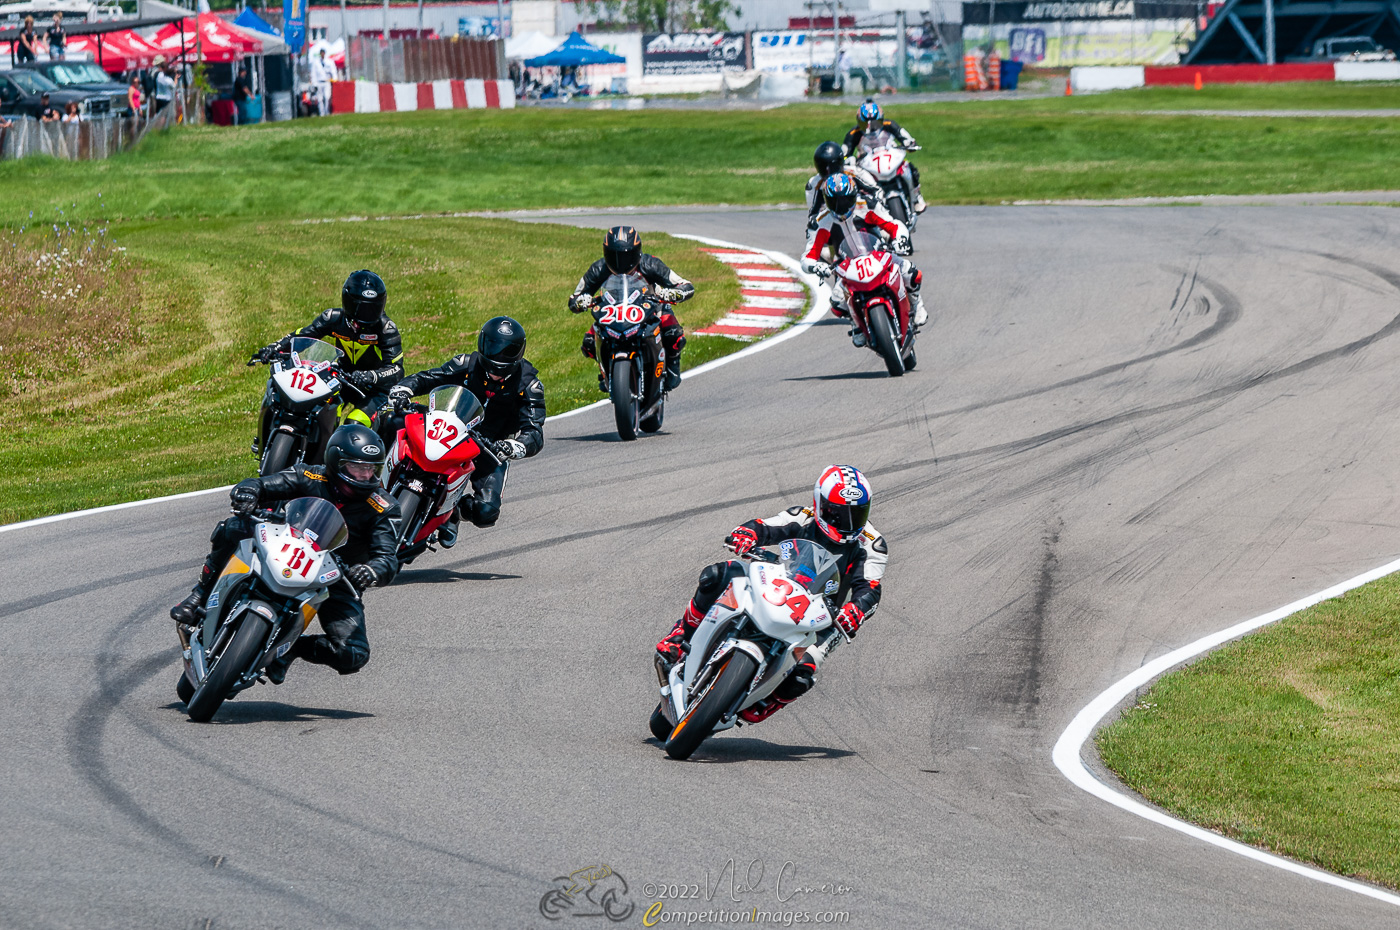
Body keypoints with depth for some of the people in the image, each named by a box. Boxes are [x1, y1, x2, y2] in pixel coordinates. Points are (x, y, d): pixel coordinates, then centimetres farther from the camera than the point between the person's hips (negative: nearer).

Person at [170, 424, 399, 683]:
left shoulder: (382, 510, -13)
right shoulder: (309, 478, -9)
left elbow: (389, 559, -19)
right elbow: (262, 486, -10)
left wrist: (372, 572, -45)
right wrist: (247, 492, -36)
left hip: (337, 582, 0)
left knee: (353, 657, -23)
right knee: (234, 528, -24)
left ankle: (292, 647, 5)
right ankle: (201, 597, -9)